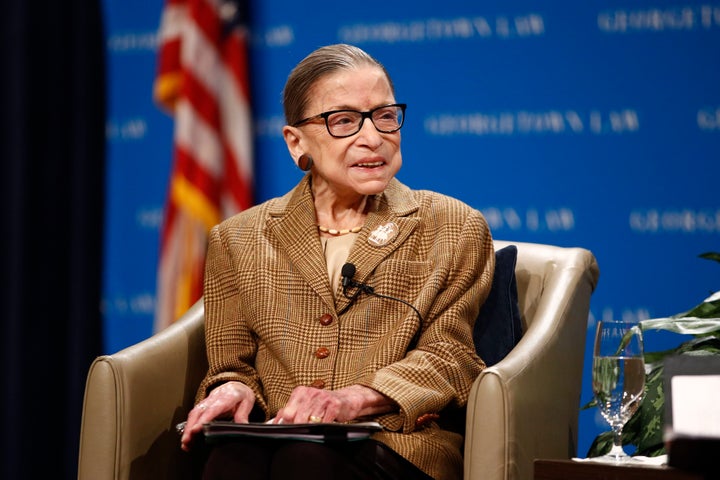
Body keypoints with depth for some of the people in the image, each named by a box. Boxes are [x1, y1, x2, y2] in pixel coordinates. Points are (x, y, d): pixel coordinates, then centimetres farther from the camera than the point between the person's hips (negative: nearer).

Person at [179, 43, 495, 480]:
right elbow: (233, 361, 16)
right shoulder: (238, 240, 18)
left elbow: (446, 354, 4)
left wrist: (355, 397, -16)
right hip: (272, 437, 2)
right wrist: (234, 390, -11)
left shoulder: (454, 230, 14)